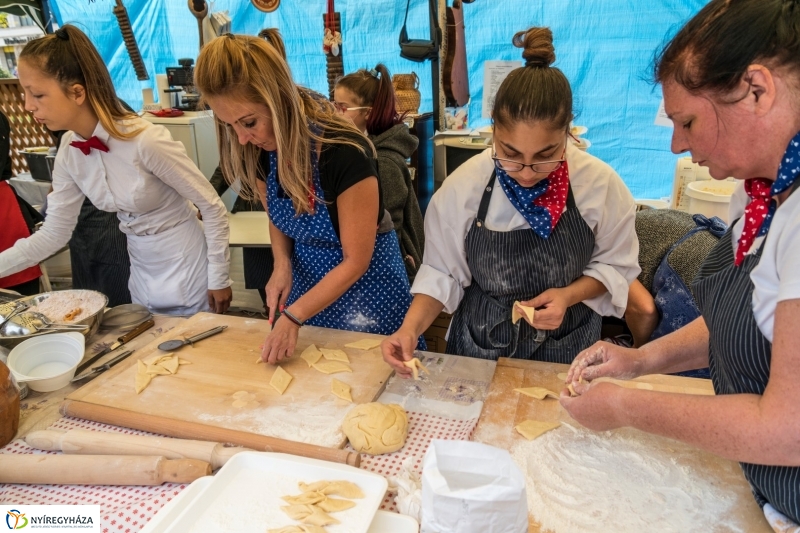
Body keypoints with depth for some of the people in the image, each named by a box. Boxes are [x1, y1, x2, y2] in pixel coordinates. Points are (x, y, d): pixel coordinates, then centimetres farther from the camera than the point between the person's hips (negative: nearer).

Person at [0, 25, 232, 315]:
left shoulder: (146, 141, -26)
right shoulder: (69, 151, -4)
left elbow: (213, 208, -18)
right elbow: (53, 233, 4)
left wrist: (219, 278, -13)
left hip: (187, 271, -6)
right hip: (142, 273, 7)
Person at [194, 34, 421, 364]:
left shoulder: (344, 152, -29)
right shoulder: (259, 150, -11)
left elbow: (356, 261, -22)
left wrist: (292, 316, -22)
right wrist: (282, 265, -11)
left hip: (364, 282, -5)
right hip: (307, 279, 6)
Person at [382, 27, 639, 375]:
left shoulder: (599, 184, -14)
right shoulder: (463, 186, -16)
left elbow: (615, 265, -2)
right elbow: (442, 273, -8)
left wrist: (569, 295, -19)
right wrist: (410, 329, -23)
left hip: (566, 351, 0)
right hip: (480, 348, 0)